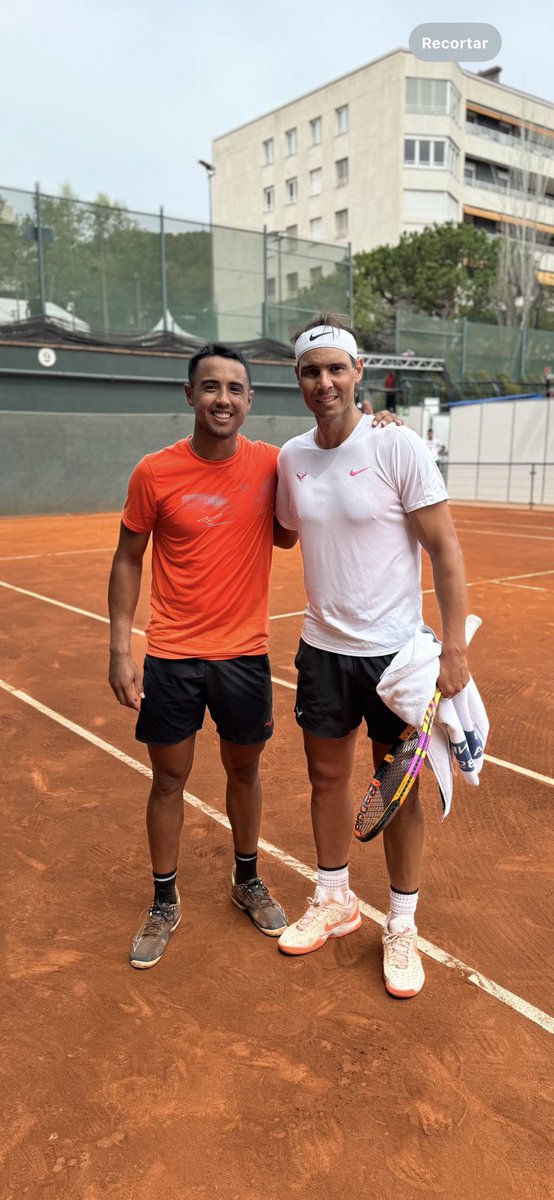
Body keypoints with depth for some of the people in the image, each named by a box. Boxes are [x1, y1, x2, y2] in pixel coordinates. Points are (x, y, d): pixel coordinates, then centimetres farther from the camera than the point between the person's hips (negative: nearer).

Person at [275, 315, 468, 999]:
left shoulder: (398, 447, -12)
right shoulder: (291, 458, 3)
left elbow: (445, 549, -12)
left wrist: (454, 646, -16)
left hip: (394, 651, -4)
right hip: (321, 648, 5)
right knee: (327, 776, 15)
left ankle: (401, 927, 27)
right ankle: (334, 900, 37)